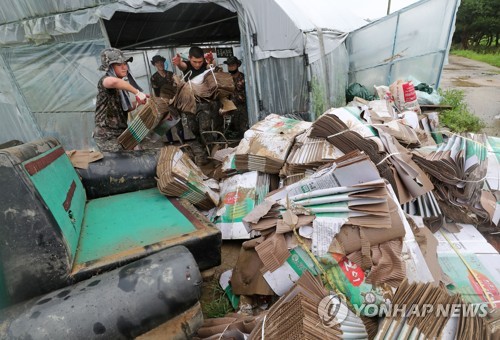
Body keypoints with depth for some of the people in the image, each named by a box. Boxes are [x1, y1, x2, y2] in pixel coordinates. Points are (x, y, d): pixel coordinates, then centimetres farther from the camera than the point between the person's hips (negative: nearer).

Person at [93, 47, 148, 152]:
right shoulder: (104, 80, -15)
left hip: (121, 132, 8)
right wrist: (137, 92, -33)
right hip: (107, 136, -8)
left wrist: (138, 103, -1)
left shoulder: (122, 83, 10)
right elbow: (113, 81, -43)